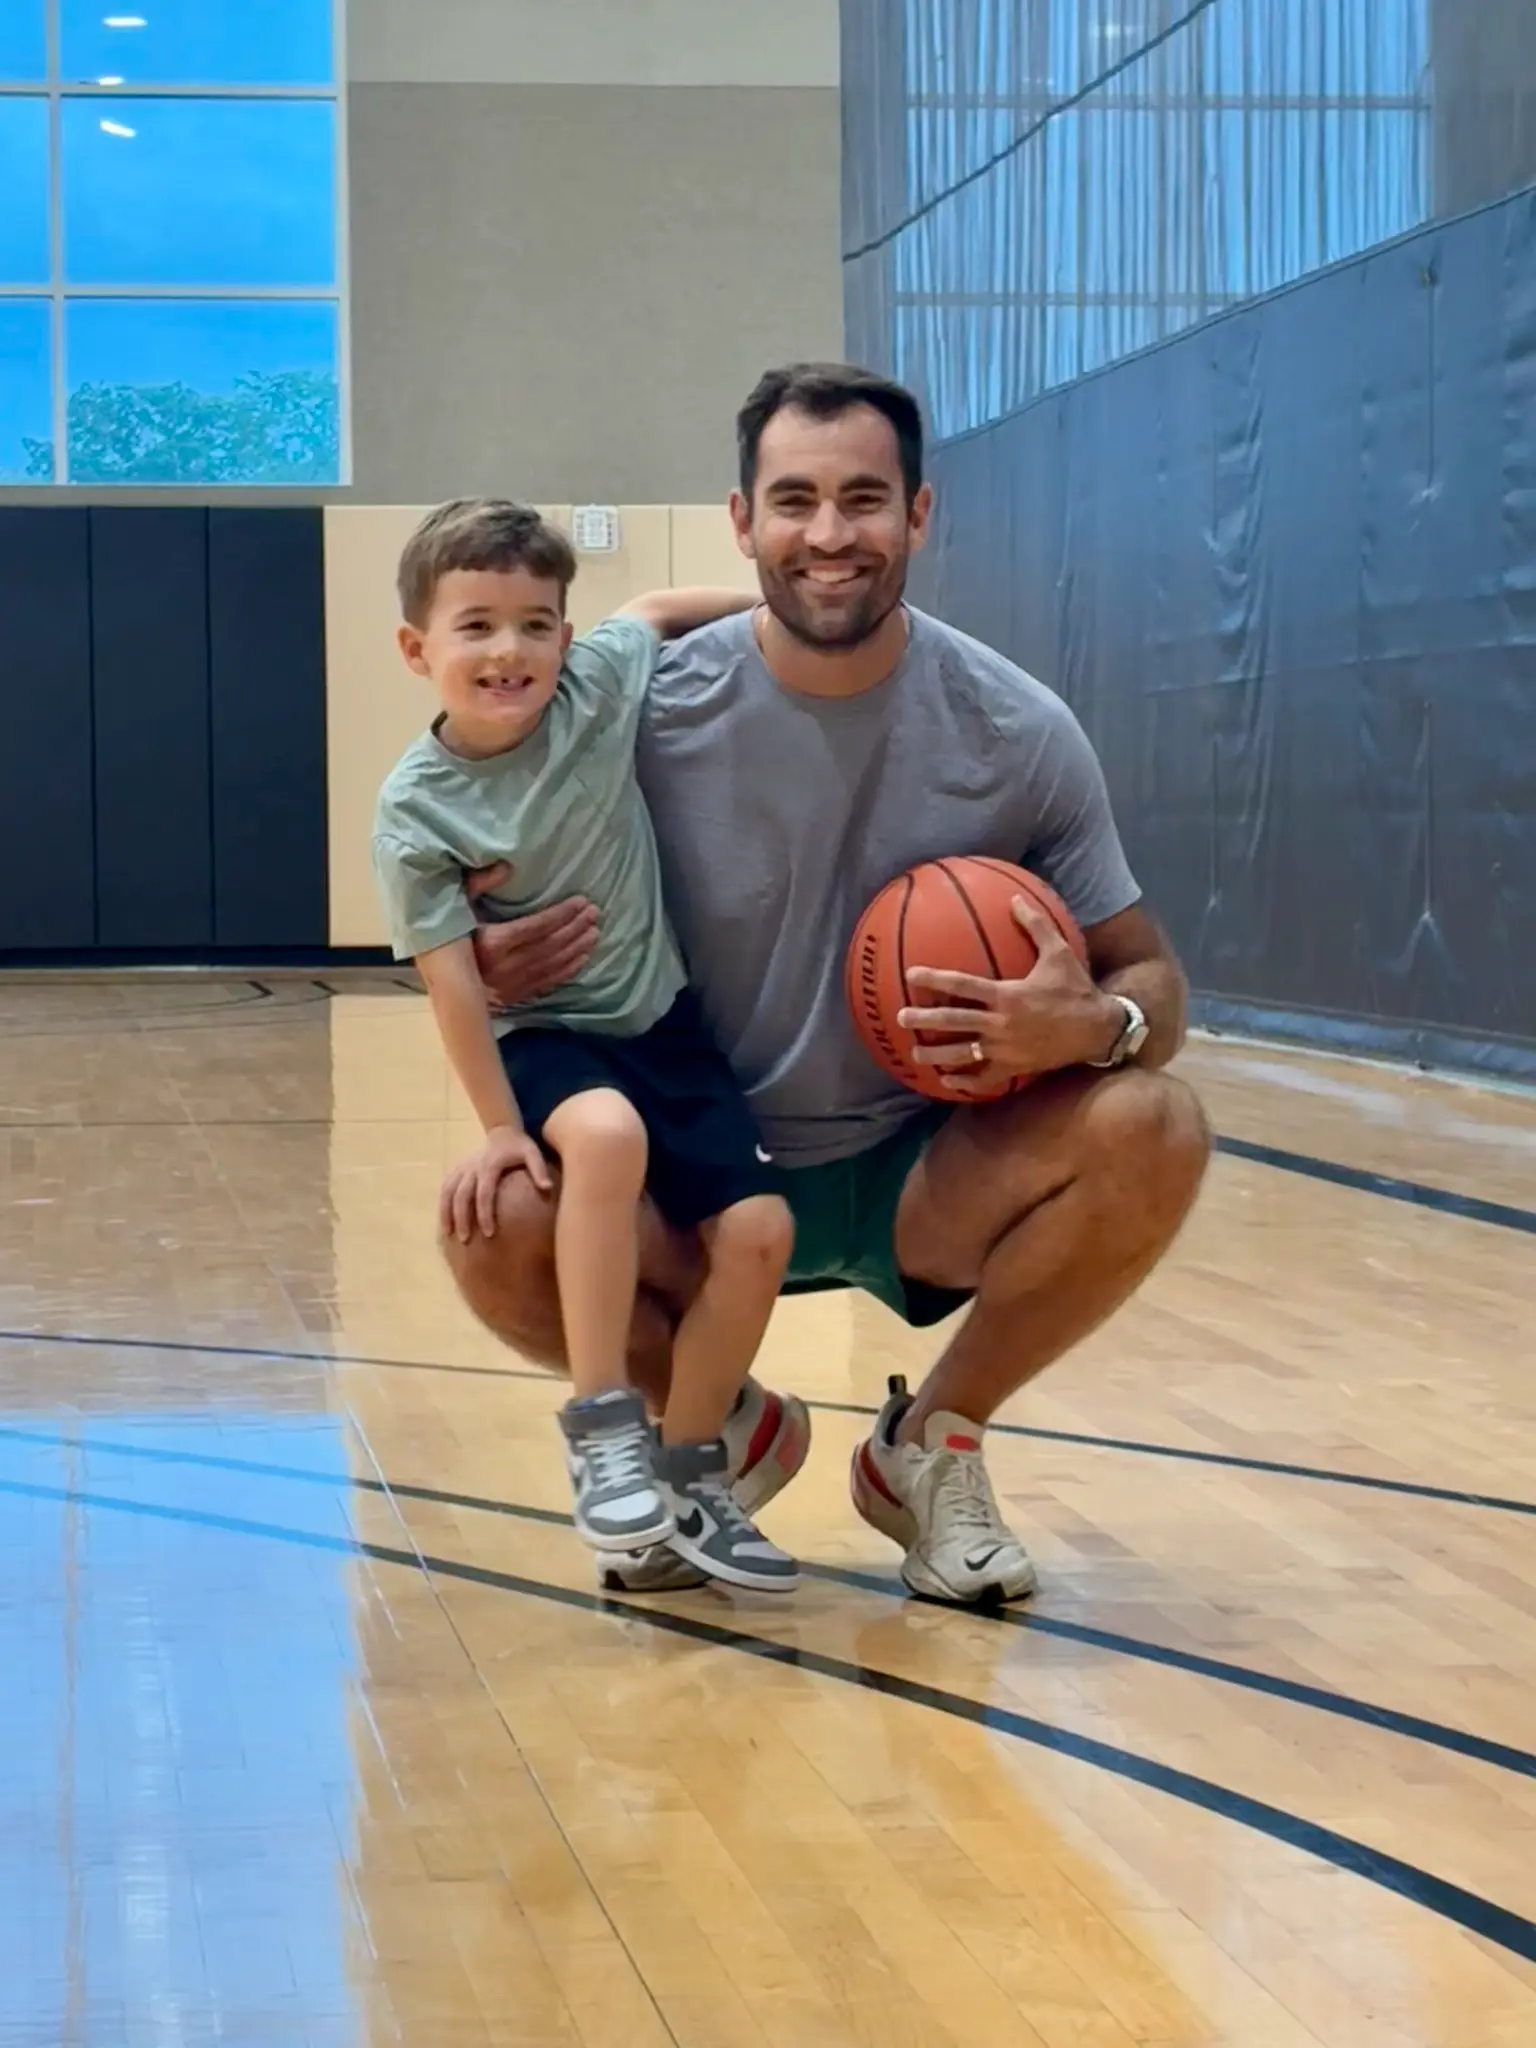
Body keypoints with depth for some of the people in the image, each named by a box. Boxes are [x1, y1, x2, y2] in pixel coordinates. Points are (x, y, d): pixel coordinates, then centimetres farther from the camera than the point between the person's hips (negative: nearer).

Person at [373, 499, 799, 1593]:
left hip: (666, 1020, 4)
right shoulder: (416, 809, -16)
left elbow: (657, 608, 12)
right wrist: (500, 1126, -16)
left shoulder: (597, 687, -9)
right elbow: (453, 977, -16)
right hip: (546, 1037, -4)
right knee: (608, 1136, -38)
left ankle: (690, 1475, 8)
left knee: (758, 1229, -10)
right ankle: (603, 1428, -26)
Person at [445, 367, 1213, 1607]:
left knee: (1152, 1132, -27)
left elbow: (1151, 979, -3)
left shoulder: (1020, 732, -10)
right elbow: (513, 943, -1)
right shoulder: (656, 713, -12)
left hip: (927, 1174, 1)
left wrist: (1089, 1026, -28)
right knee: (498, 1223, -29)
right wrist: (488, 973, -27)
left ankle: (931, 1446, -1)